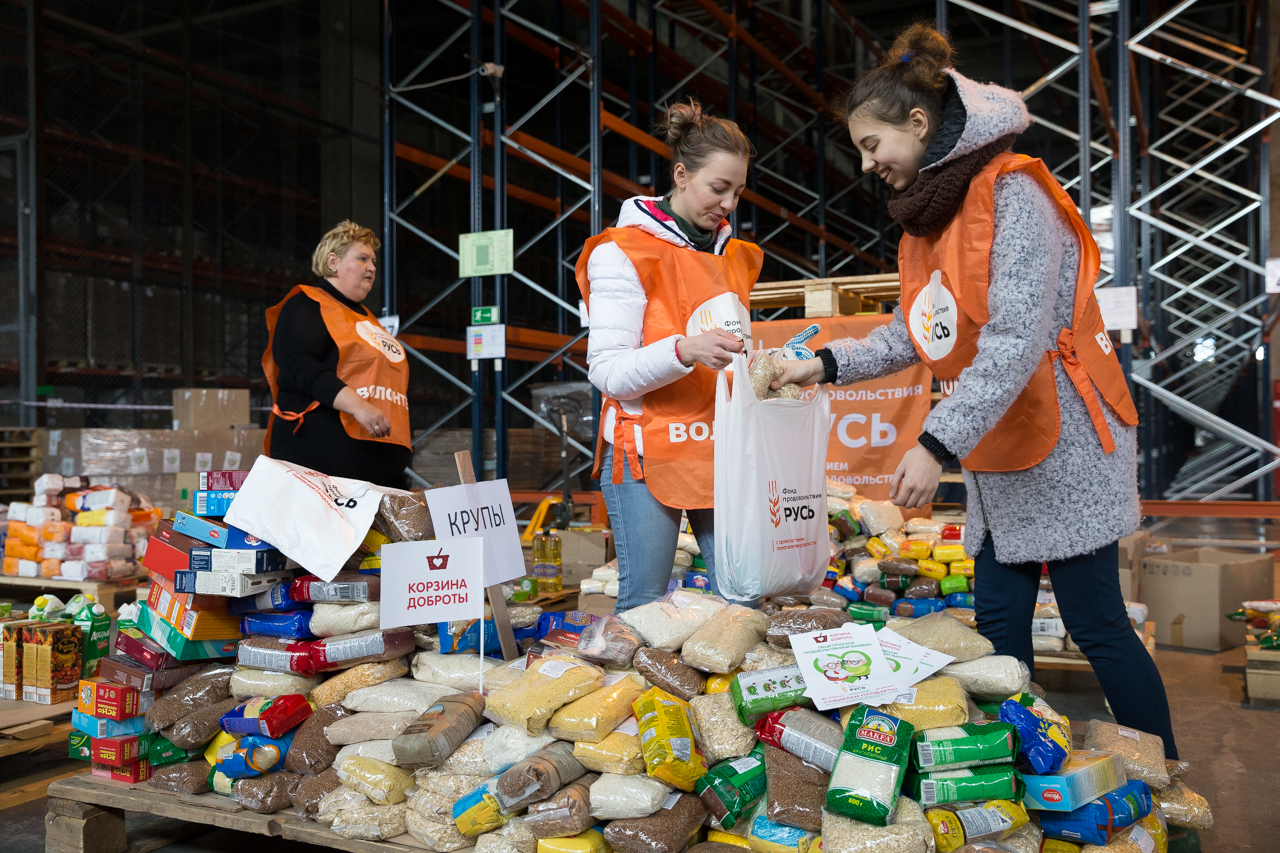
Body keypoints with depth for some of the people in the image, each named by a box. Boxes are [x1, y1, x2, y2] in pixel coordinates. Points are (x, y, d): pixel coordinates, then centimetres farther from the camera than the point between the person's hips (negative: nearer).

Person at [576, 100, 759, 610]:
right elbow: (608, 371, -12)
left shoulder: (733, 256, 18)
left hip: (721, 449, 6)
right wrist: (683, 351, -26)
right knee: (645, 603, -6)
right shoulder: (624, 254, -4)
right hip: (647, 451, -5)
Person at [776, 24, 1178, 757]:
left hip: (1062, 441, -8)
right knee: (999, 622, 9)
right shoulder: (931, 213, 11)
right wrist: (828, 364, 3)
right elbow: (914, 334, 12)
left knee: (1096, 622, 0)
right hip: (1001, 451, 8)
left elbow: (1016, 339, -26)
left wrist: (937, 445, -30)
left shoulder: (1010, 193, -17)